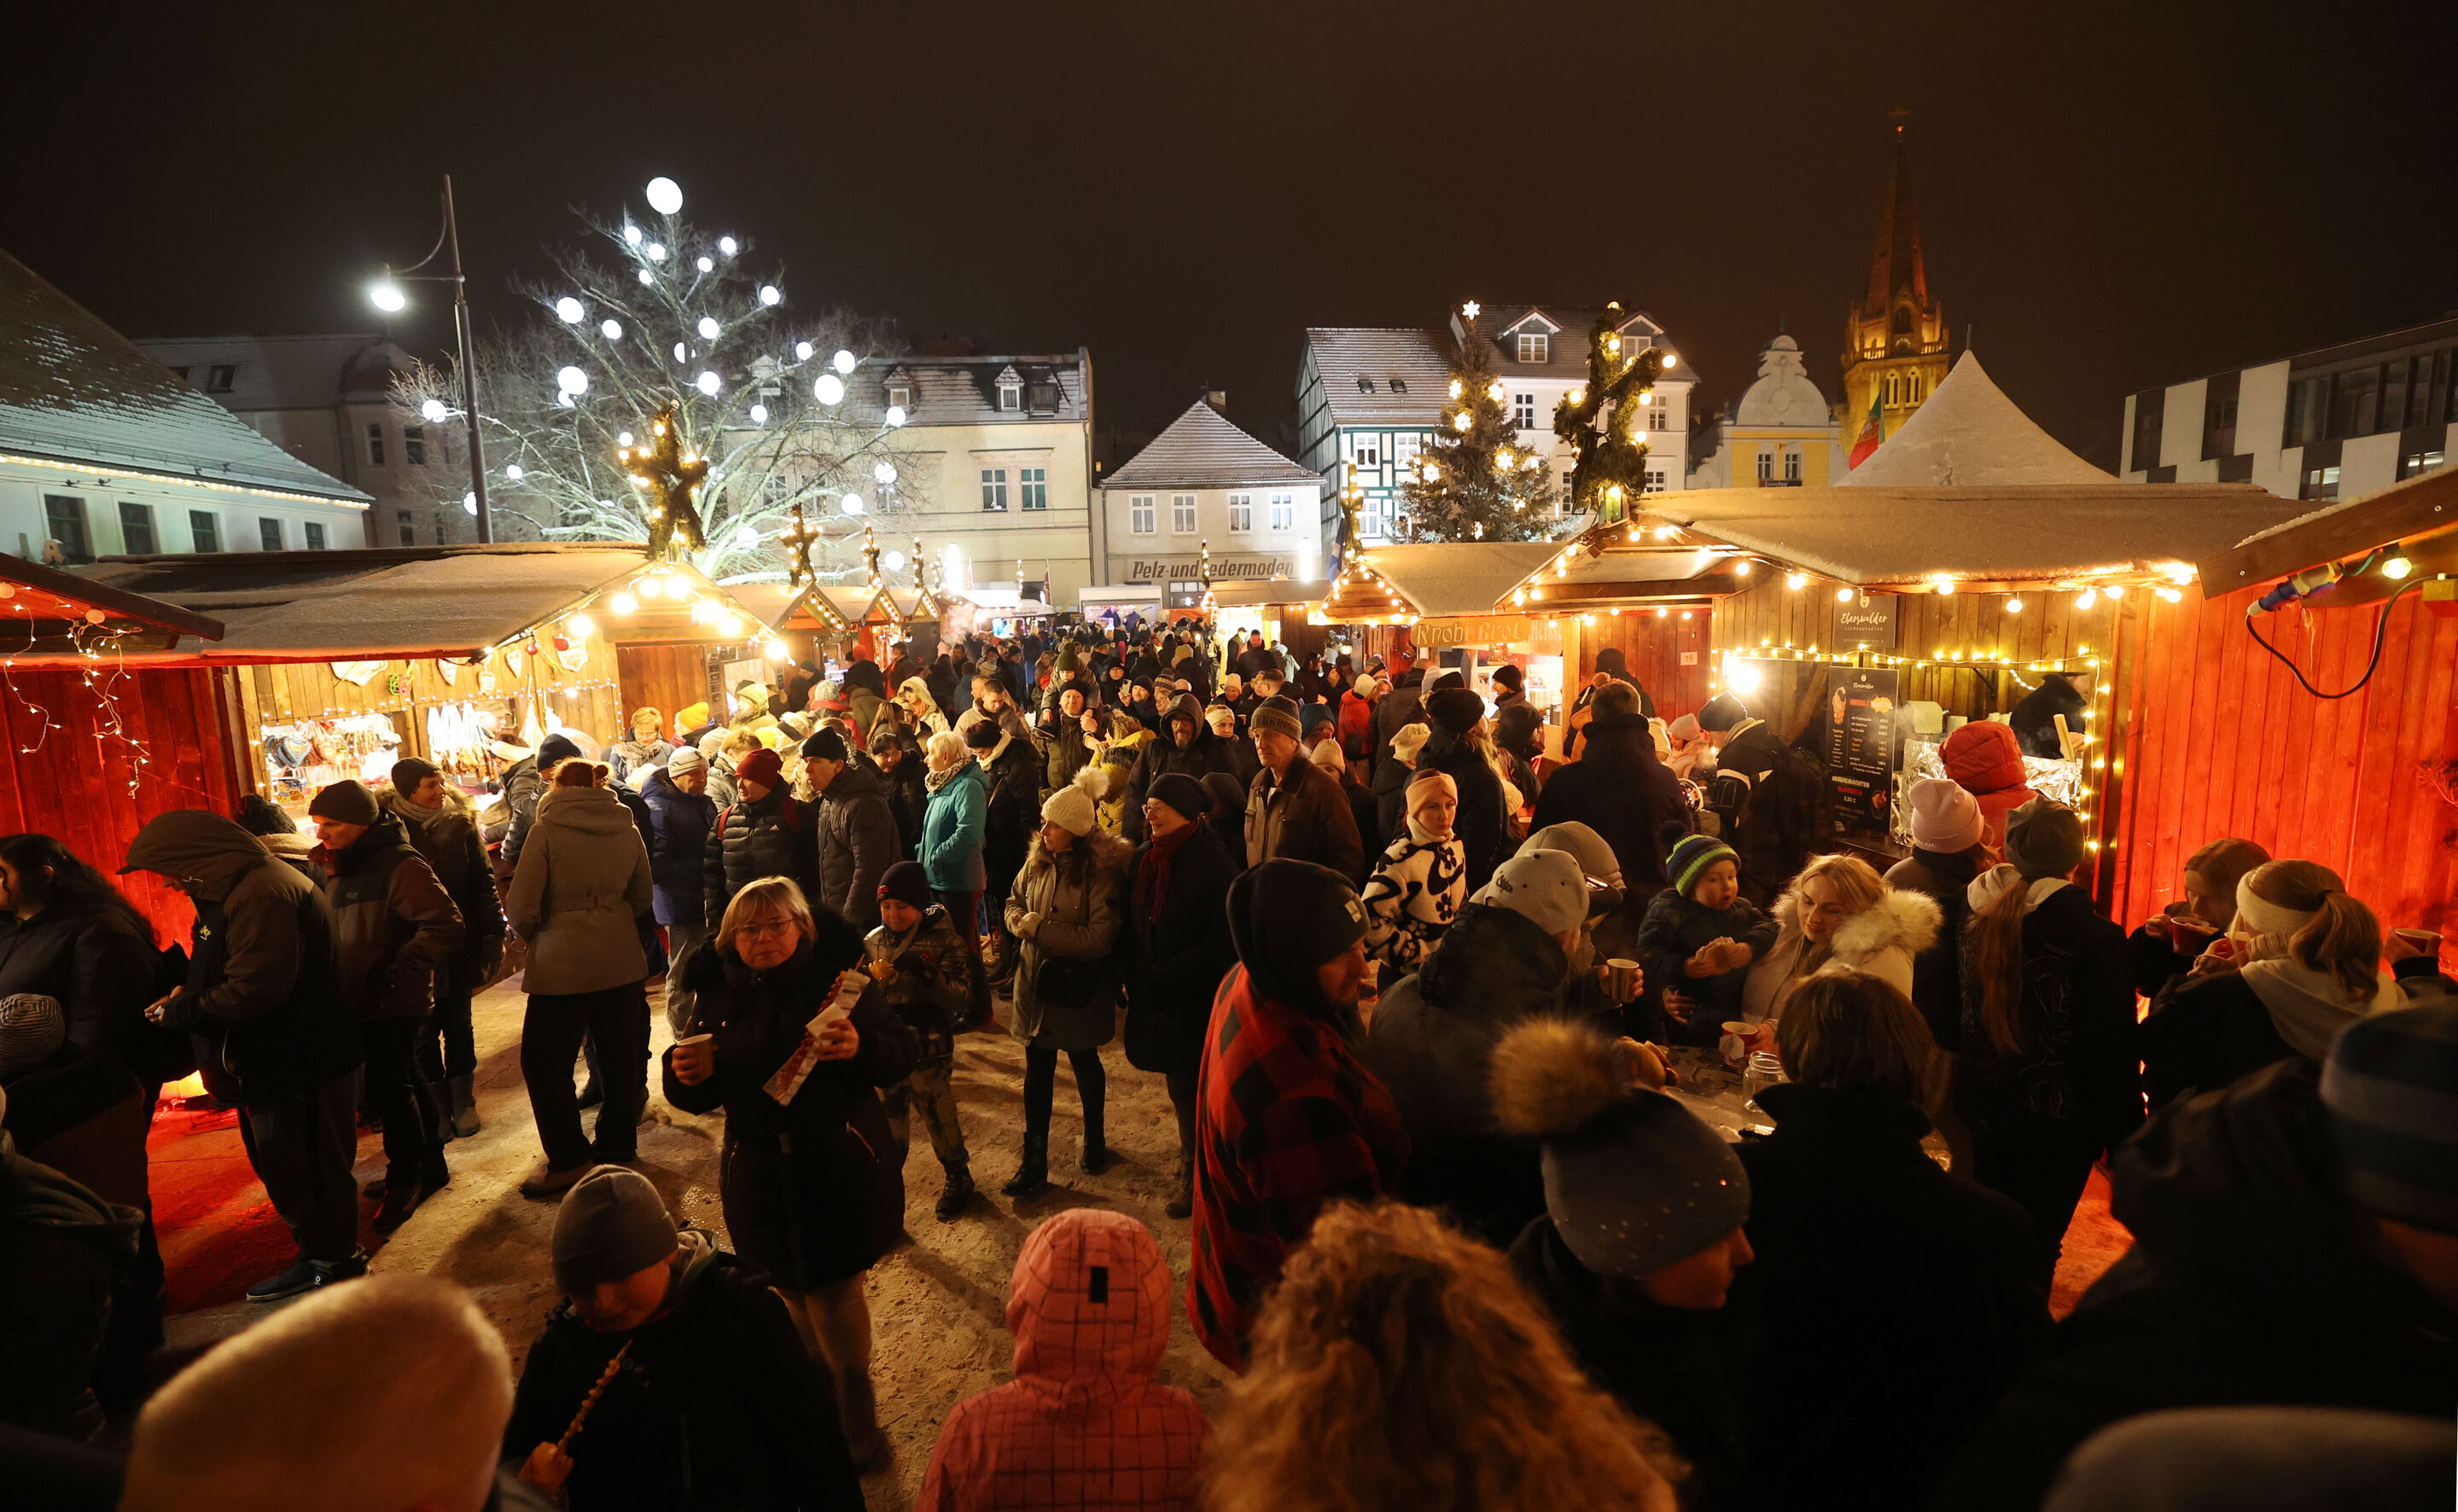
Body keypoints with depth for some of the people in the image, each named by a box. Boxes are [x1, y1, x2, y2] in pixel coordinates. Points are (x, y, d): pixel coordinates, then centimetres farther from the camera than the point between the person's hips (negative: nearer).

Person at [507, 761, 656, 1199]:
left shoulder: (547, 829, -10)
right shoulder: (627, 829, 3)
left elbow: (521, 907, -10)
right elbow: (643, 899, 13)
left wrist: (535, 934, 9)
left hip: (563, 965, -5)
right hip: (622, 959, 5)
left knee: (544, 1061, 10)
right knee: (621, 1056, 15)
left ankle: (568, 1158, 12)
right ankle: (617, 1144, 27)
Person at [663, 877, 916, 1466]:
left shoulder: (841, 980, -8)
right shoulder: (719, 996, 2)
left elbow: (903, 1053, -10)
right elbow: (695, 1096, 9)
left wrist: (859, 1048, -32)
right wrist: (688, 1075, -14)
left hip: (839, 1168, -4)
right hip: (760, 1171, 4)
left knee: (833, 1291, 3)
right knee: (794, 1290, 17)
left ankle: (856, 1419, 25)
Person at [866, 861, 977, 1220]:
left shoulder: (944, 941, -11)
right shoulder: (873, 942, 1)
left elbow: (959, 999, -17)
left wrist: (926, 974, -32)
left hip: (929, 1053, -3)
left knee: (939, 1118, 11)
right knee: (888, 1121, 16)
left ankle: (958, 1180, 35)